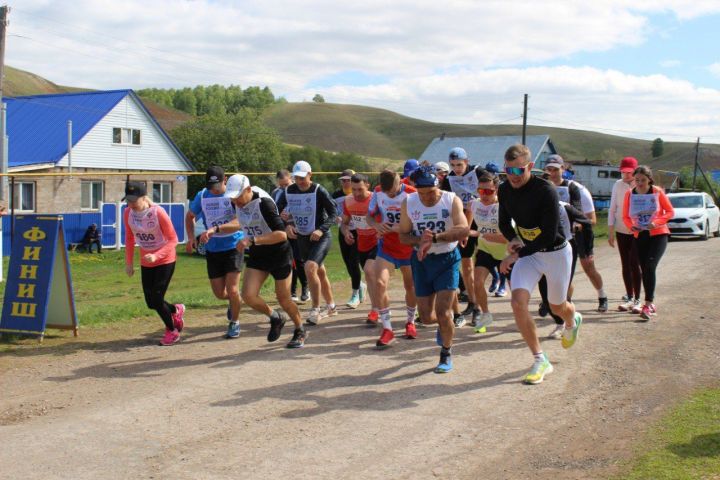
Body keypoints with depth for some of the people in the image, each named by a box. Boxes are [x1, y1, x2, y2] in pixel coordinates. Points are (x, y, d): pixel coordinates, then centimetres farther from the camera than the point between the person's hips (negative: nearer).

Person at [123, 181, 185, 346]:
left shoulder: (158, 212, -23)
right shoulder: (127, 213, -8)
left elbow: (173, 239, -19)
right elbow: (129, 239, 6)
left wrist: (156, 255, -32)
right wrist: (129, 263, 5)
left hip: (165, 260, -5)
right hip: (146, 263, 5)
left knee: (156, 299, -8)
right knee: (151, 302, 5)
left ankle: (172, 331, 17)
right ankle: (176, 310, 38)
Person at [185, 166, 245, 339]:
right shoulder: (202, 195, -3)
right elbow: (190, 216, 14)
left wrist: (215, 229, -37)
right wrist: (191, 237, -1)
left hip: (233, 247, -3)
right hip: (213, 250, 4)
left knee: (231, 289, -10)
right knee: (219, 293, 6)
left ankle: (234, 323, 15)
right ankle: (235, 300, 42)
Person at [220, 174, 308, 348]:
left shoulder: (263, 203, -27)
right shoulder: (238, 203, -5)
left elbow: (281, 234, -34)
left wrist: (252, 240, -39)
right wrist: (218, 229, 7)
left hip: (279, 254, -6)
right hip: (257, 256, 6)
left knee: (283, 298, 3)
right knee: (248, 295, -10)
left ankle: (300, 331, 30)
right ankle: (275, 317, 19)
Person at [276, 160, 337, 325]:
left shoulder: (319, 191, -16)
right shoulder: (289, 191, -3)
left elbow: (333, 213, -14)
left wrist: (321, 230, -27)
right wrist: (286, 225, -13)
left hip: (320, 237, -5)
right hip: (302, 238, 6)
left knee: (310, 268, -23)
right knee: (319, 272, 17)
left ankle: (315, 310, -10)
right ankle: (331, 306, 34)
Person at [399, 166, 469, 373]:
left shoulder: (451, 200, -15)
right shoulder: (409, 202, -5)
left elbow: (464, 230, -29)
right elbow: (403, 235, 0)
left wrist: (434, 238, -39)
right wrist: (420, 240, -22)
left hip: (447, 259, -3)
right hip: (421, 261, 3)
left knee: (443, 313, -11)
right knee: (426, 317, 7)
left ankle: (447, 354, 15)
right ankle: (445, 323, 43)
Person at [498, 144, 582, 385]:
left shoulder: (546, 191, -26)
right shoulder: (504, 190, -7)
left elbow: (549, 235, -26)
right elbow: (504, 222, 9)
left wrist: (517, 254, -26)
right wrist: (513, 239, -12)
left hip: (556, 252, -4)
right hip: (527, 252, 4)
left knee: (557, 307, 14)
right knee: (518, 302, -17)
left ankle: (573, 321, 55)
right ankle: (540, 360, -4)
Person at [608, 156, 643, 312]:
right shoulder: (618, 185, 0)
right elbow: (612, 208, 6)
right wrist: (610, 230, 4)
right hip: (621, 231, 4)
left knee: (635, 264, -7)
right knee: (625, 265, 9)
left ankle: (637, 299, 2)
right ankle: (629, 297, 18)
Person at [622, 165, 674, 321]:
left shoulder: (657, 192, -7)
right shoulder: (629, 194, -1)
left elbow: (670, 212, -1)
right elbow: (625, 216, 7)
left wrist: (656, 222, -18)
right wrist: (631, 226, -15)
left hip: (658, 234, -3)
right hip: (640, 236, 4)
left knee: (650, 267, -18)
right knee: (644, 270, 8)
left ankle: (648, 305, -17)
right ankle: (651, 305, 21)